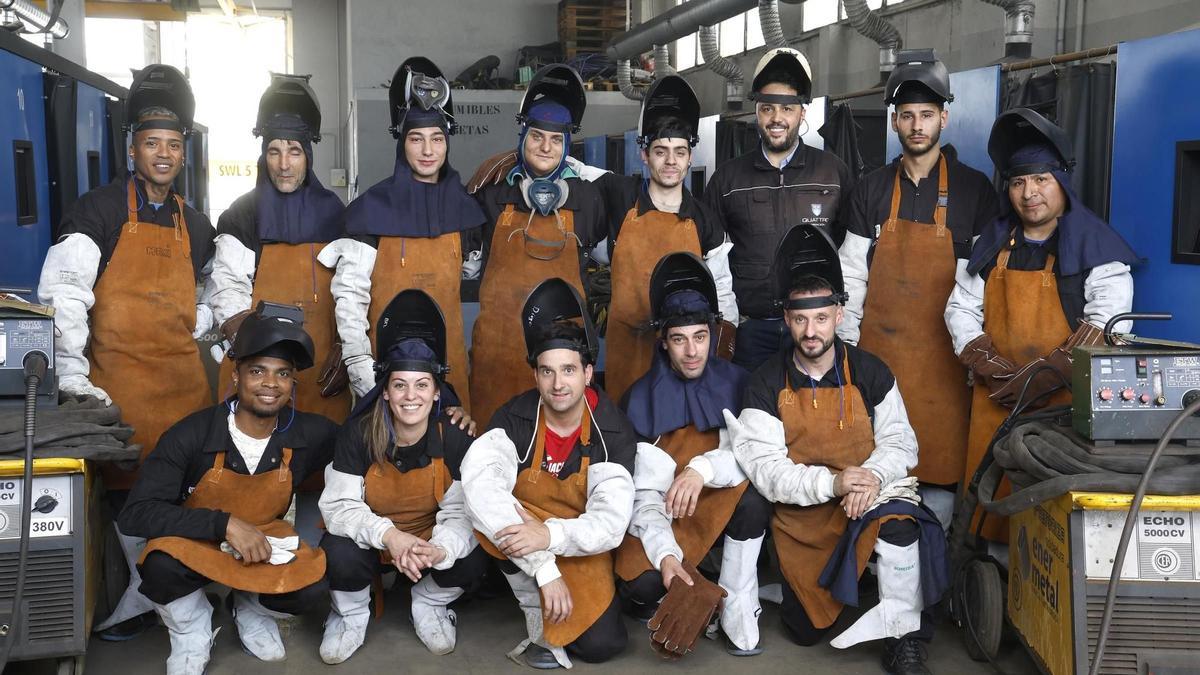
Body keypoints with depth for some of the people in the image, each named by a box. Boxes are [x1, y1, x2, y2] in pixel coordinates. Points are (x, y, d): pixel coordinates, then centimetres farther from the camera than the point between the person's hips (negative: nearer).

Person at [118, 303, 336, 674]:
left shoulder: (311, 434, -16)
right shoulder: (191, 435, -23)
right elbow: (135, 514, -28)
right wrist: (225, 524, -36)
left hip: (266, 542, 2)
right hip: (197, 543, -2)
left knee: (312, 586, -29)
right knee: (161, 566, -36)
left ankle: (251, 611, 9)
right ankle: (191, 632, 0)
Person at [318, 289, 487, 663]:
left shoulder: (455, 439, -17)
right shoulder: (358, 434, -19)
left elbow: (460, 513, -17)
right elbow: (340, 506, -20)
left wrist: (441, 549, -41)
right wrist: (388, 535, -39)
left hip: (431, 541, 1)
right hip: (368, 538, -1)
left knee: (473, 561, -27)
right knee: (340, 555, -33)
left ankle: (429, 605, 8)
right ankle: (350, 615, 3)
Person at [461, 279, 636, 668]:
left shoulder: (612, 432, -15)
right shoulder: (515, 420, -18)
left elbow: (611, 523, -22)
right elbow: (480, 483, -36)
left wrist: (550, 535, -43)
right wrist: (545, 570, -43)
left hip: (580, 545, 1)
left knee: (602, 645, -17)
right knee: (488, 512, -33)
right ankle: (541, 626, -15)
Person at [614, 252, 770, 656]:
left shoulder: (736, 384, -8)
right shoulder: (642, 399, -11)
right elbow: (644, 491, -16)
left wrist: (705, 468, -35)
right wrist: (665, 553, -33)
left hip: (726, 511, 1)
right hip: (664, 517, 0)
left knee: (753, 497, -34)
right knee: (641, 583, -29)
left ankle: (738, 608, -16)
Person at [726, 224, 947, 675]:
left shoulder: (870, 373, -3)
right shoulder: (767, 384, -6)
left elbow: (901, 444, -2)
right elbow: (764, 468, -13)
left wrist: (874, 475, -25)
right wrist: (830, 482, -28)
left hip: (869, 500, -1)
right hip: (800, 513, 1)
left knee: (896, 515, -37)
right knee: (806, 631, 1)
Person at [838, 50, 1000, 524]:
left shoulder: (974, 190, 2)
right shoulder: (872, 189, 8)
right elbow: (852, 276, 9)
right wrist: (848, 347, 4)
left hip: (942, 355, -2)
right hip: (876, 351, 2)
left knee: (940, 467, -1)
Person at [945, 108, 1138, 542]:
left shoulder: (1094, 245, -1)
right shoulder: (994, 244, 13)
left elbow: (1107, 323, -11)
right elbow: (961, 309, 10)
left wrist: (1044, 378, -16)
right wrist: (993, 369, -6)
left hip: (1065, 404, -4)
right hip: (996, 403, 4)